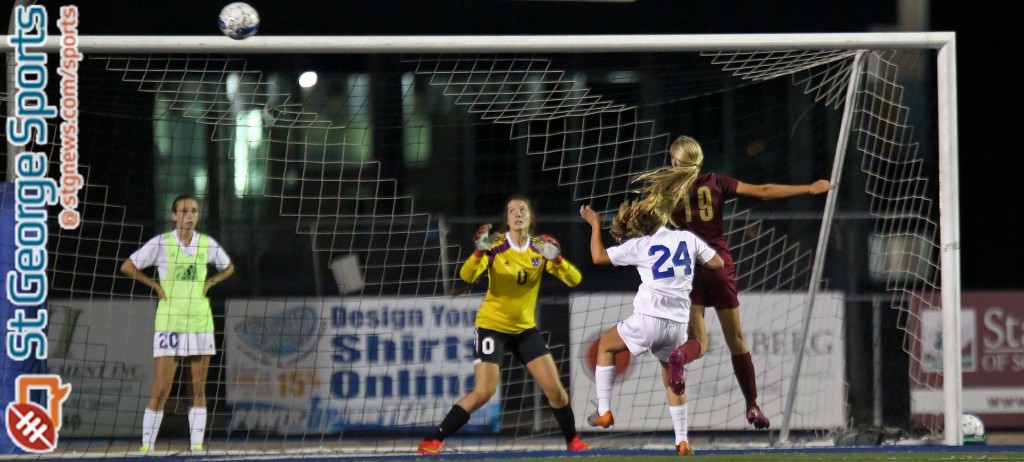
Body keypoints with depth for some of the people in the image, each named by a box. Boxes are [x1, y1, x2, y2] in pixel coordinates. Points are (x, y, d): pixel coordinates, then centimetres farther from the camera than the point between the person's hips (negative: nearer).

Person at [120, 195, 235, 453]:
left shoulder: (208, 245, 3)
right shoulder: (160, 244, -6)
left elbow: (228, 268, 21)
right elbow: (127, 267, 2)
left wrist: (209, 283, 5)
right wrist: (155, 285, -4)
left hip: (201, 323, 3)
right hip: (169, 322, -3)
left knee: (199, 389, 4)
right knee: (160, 390, -6)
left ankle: (197, 446, 8)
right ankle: (147, 447, -2)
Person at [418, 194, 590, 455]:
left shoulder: (540, 249, -3)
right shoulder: (496, 246, -12)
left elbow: (574, 280, -9)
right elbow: (467, 275, -25)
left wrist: (556, 259, -28)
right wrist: (479, 252, -43)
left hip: (525, 328, 4)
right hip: (492, 326, -4)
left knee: (555, 389, -1)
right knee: (483, 393, -16)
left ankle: (573, 441, 19)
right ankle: (433, 442, -10)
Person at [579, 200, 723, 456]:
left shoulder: (639, 245, 0)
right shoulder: (688, 238, 7)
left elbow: (598, 257, 6)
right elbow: (718, 263, 11)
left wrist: (595, 224, 18)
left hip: (648, 319, -3)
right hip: (678, 324, 3)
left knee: (605, 346, 22)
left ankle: (604, 411, 13)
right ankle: (682, 440, 12)